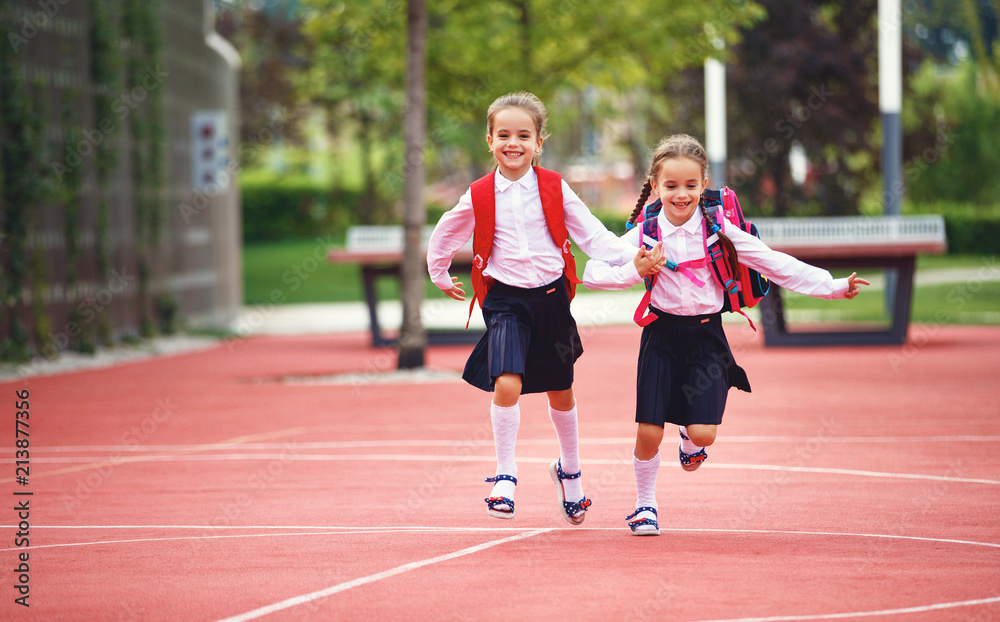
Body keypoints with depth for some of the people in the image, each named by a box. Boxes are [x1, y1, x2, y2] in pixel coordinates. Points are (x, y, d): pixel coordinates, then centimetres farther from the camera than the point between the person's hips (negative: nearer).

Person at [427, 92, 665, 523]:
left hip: (550, 297, 2)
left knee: (560, 391, 14)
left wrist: (632, 260, -14)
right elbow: (444, 236, 15)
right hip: (505, 301, -2)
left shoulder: (554, 189, -2)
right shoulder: (479, 197, -2)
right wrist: (440, 276, 26)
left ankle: (569, 471, 37)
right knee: (507, 384, -22)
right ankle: (505, 475, -8)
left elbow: (592, 234, -2)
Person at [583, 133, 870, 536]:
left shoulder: (718, 230, -6)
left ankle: (689, 437, 28)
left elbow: (775, 265, -4)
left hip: (706, 336, 0)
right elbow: (595, 271, -6)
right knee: (649, 431, -5)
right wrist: (633, 273, -25)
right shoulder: (644, 234, -5)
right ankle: (645, 505, 20)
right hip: (662, 336, 0)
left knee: (703, 433, -11)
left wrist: (833, 287, -9)